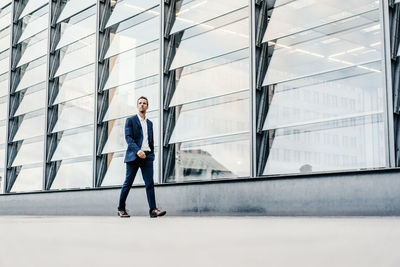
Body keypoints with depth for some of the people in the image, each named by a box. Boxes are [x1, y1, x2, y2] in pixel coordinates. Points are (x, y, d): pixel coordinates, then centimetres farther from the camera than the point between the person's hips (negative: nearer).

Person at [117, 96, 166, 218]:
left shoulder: (149, 123, 20)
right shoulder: (130, 120, 4)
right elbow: (128, 137, -9)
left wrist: (151, 155, 15)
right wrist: (137, 150, -23)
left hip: (147, 156, 4)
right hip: (134, 156, -4)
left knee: (150, 183, -7)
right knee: (128, 183, 2)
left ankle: (153, 210, -12)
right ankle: (121, 209, 14)